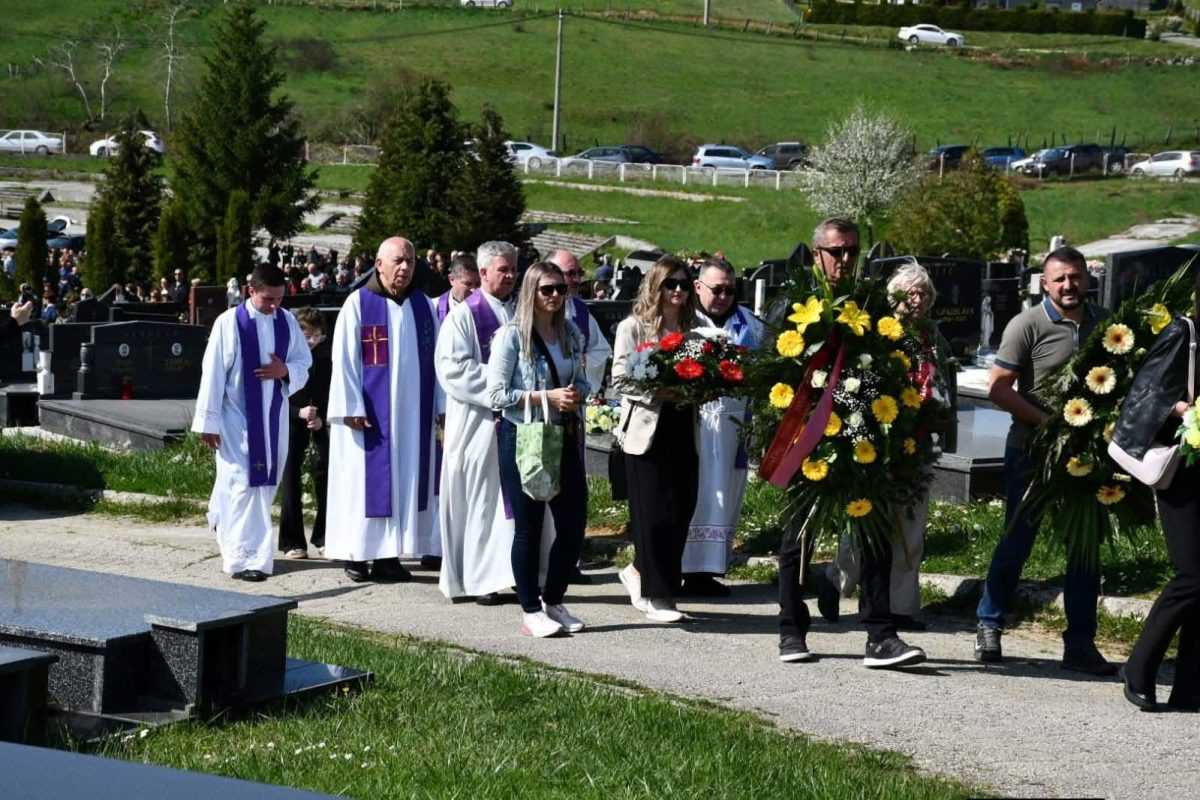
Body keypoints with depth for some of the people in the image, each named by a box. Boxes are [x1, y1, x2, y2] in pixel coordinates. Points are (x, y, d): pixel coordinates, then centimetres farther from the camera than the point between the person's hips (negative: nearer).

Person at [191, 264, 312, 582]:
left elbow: (304, 363, 12)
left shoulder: (287, 322, 3)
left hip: (273, 417, 5)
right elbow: (212, 373, -8)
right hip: (237, 417, -5)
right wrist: (208, 421, -8)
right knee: (243, 484, -8)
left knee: (265, 483, 11)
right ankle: (245, 557, -7)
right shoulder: (229, 323, -10)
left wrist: (285, 371, -12)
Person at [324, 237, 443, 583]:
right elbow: (344, 360, -6)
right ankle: (356, 555, 5)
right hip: (370, 413, -4)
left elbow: (436, 359, 11)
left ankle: (390, 556, 9)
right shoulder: (357, 304, -4)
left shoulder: (423, 305, 9)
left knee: (406, 481, 4)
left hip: (413, 413, 4)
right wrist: (351, 408, -12)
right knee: (365, 481, -1)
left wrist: (440, 406, 6)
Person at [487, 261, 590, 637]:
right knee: (528, 526, 1)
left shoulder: (571, 334, 9)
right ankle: (530, 611, 11)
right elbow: (497, 394, -13)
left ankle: (553, 601, 21)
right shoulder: (511, 336, -9)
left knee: (573, 521, 4)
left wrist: (576, 395, -5)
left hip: (563, 436, 6)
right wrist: (547, 397, -18)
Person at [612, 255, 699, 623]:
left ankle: (639, 572, 24)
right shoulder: (633, 327, -1)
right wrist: (659, 391, -18)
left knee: (682, 508, 3)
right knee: (655, 513, -3)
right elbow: (620, 379, -7)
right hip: (647, 430, -5)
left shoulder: (693, 328, 13)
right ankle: (656, 595, 5)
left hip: (683, 430, 5)